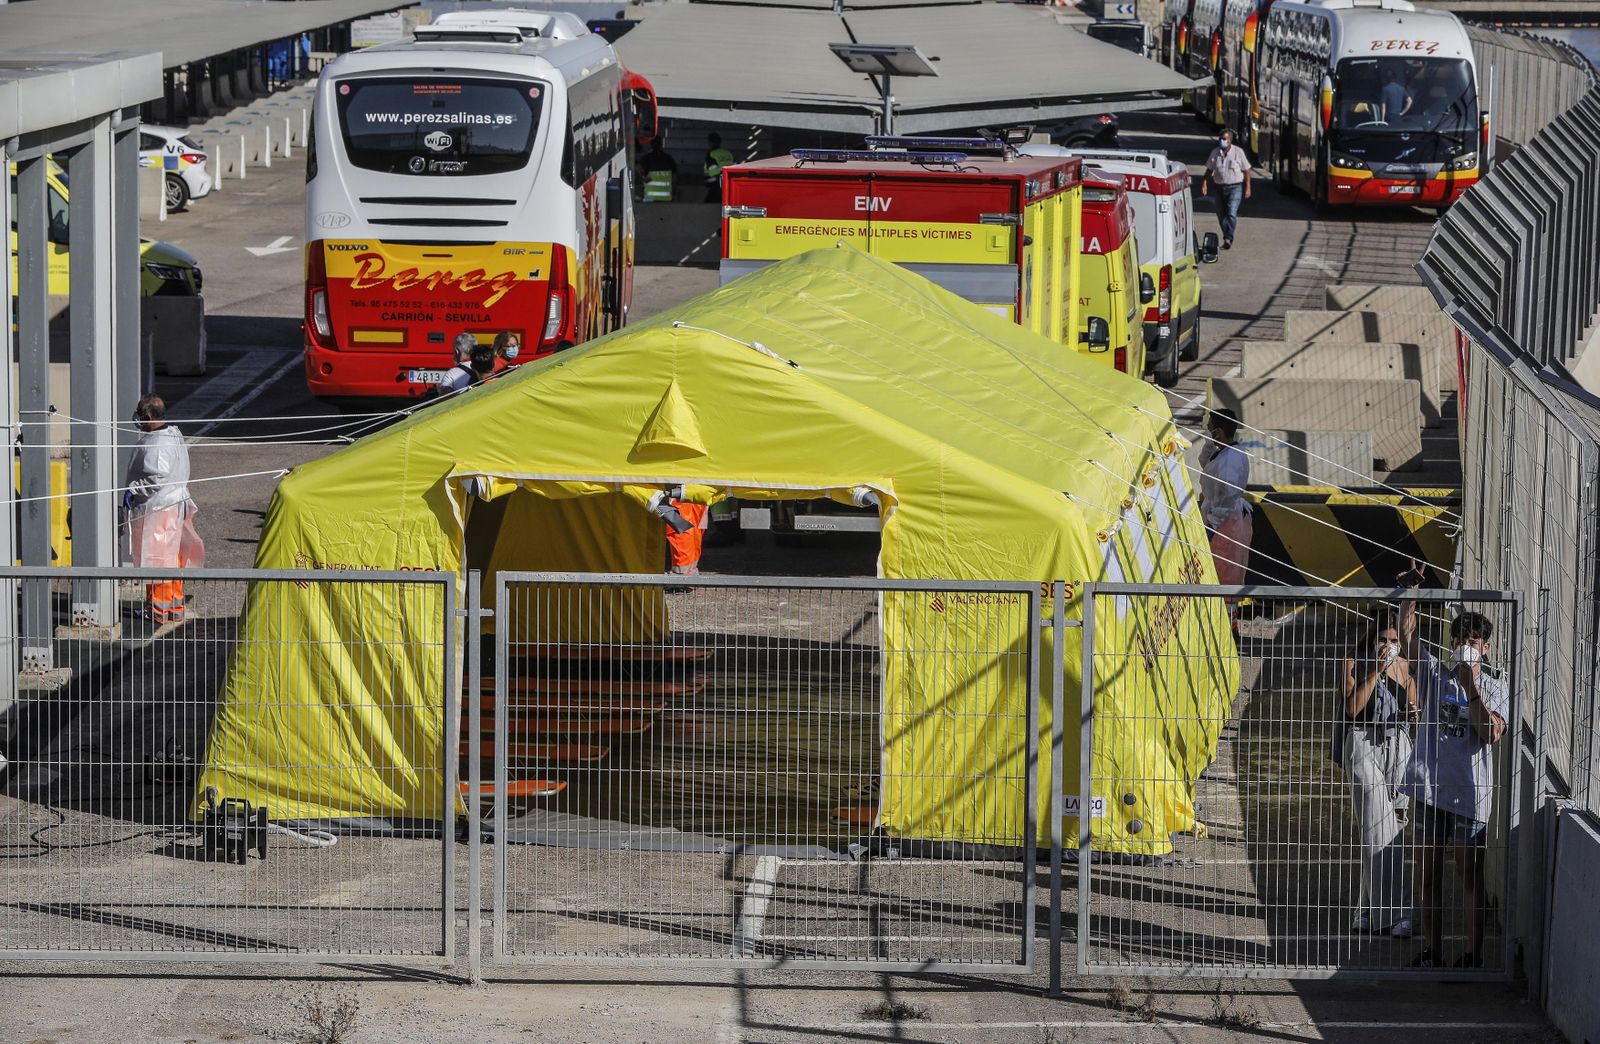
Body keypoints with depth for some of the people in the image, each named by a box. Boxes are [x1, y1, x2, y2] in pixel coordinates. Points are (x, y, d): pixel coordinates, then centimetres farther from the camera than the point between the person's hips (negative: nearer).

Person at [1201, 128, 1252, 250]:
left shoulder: (1238, 152, -5)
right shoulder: (1215, 152, 5)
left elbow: (1246, 171, 0)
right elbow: (1209, 170, 12)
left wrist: (1247, 188, -5)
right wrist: (1204, 183, 0)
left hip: (1235, 187, -5)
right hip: (1220, 187, 5)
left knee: (1231, 213, -17)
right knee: (1221, 215, 8)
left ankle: (1229, 239, -22)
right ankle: (1226, 239, 22)